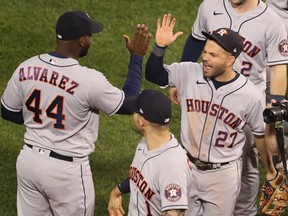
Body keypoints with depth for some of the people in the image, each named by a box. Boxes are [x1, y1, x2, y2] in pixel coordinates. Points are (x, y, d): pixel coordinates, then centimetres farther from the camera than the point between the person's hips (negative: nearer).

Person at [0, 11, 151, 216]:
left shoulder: (26, 68, -7)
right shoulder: (90, 80, -22)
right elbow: (130, 104, -6)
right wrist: (137, 57, 1)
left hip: (28, 160, 5)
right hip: (67, 169, -5)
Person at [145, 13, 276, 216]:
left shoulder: (252, 96, -16)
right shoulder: (189, 73, -11)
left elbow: (261, 135, -2)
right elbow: (154, 74, -3)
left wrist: (271, 172, 9)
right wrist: (160, 47, -22)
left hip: (224, 174, -3)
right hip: (188, 168, 3)